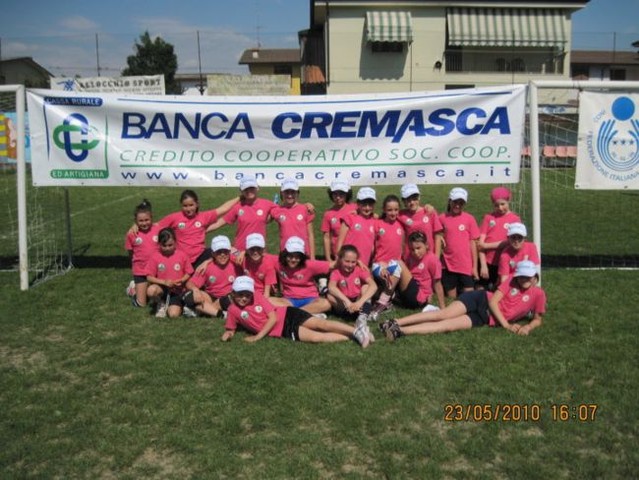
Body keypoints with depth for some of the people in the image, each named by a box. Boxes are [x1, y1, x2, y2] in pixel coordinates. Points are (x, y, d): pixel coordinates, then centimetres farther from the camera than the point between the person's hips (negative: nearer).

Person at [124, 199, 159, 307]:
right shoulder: (131, 234, -13)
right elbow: (131, 253, 2)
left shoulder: (158, 230, -13)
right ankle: (133, 288, 33)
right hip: (140, 271, -1)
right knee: (141, 304, 3)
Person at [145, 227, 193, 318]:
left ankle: (169, 304, 16)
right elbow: (149, 277, -7)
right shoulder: (155, 257, -6)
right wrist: (164, 282, -21)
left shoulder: (182, 255, -6)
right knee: (151, 291, -36)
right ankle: (161, 304, 1)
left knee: (174, 314, -23)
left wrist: (182, 280, -18)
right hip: (162, 287, 1)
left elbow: (188, 273, 3)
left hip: (177, 290, -1)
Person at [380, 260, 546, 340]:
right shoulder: (511, 281, 4)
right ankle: (395, 322, -27)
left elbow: (537, 319, 10)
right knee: (444, 314, -25)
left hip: (486, 319, 0)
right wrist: (506, 325, -14)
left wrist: (528, 327, -14)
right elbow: (493, 301, -3)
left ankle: (400, 331, -32)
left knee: (448, 325, -23)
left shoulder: (538, 294, 3)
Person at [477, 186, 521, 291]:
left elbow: (510, 243, -9)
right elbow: (480, 243, 0)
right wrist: (483, 265, -8)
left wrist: (486, 245, -11)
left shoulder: (515, 219, -1)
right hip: (487, 262, 2)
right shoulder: (488, 217, 4)